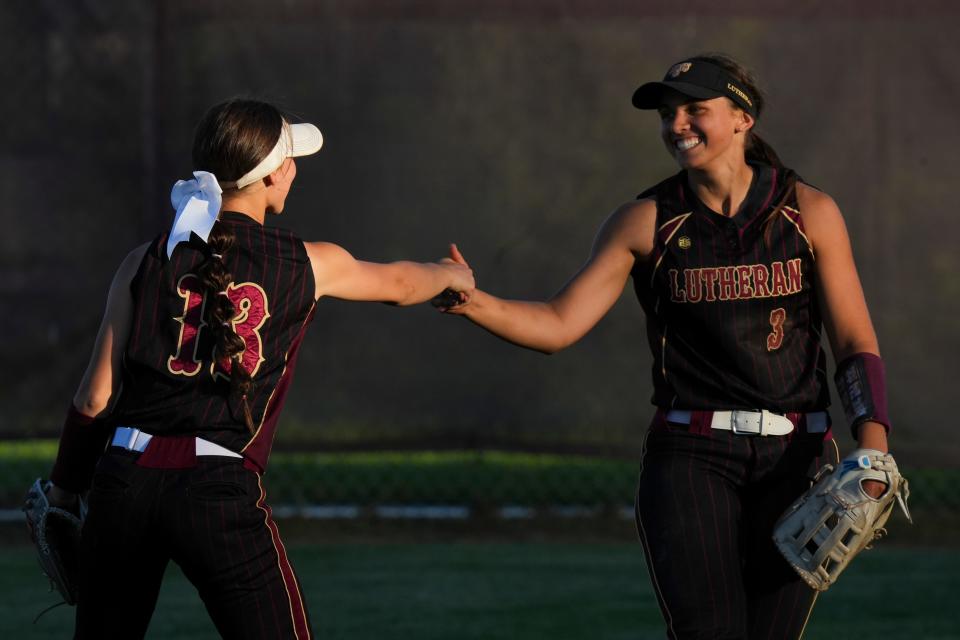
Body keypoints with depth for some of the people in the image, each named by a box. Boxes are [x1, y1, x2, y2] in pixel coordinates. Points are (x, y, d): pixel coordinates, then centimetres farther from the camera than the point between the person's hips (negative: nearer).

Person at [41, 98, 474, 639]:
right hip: (223, 492, -2)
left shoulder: (147, 262, 7)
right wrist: (451, 275, 51)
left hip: (125, 476, 2)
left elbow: (96, 399, 7)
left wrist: (64, 491, 20)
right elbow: (398, 284, 28)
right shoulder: (309, 264, 6)